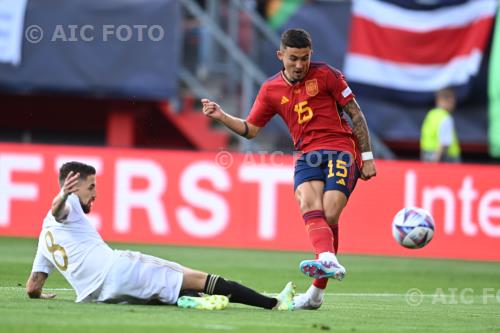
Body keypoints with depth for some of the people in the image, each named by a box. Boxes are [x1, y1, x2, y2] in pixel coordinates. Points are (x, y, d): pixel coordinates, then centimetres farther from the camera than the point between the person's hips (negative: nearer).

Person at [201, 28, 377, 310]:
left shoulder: (326, 75, 1)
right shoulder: (271, 90, 11)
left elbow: (355, 114, 5)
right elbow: (250, 129, 18)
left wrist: (367, 157, 3)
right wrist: (222, 116, 1)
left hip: (341, 151, -3)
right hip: (307, 156, 3)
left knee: (329, 216, -19)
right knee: (309, 205, -27)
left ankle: (317, 292, -21)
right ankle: (329, 261, -49)